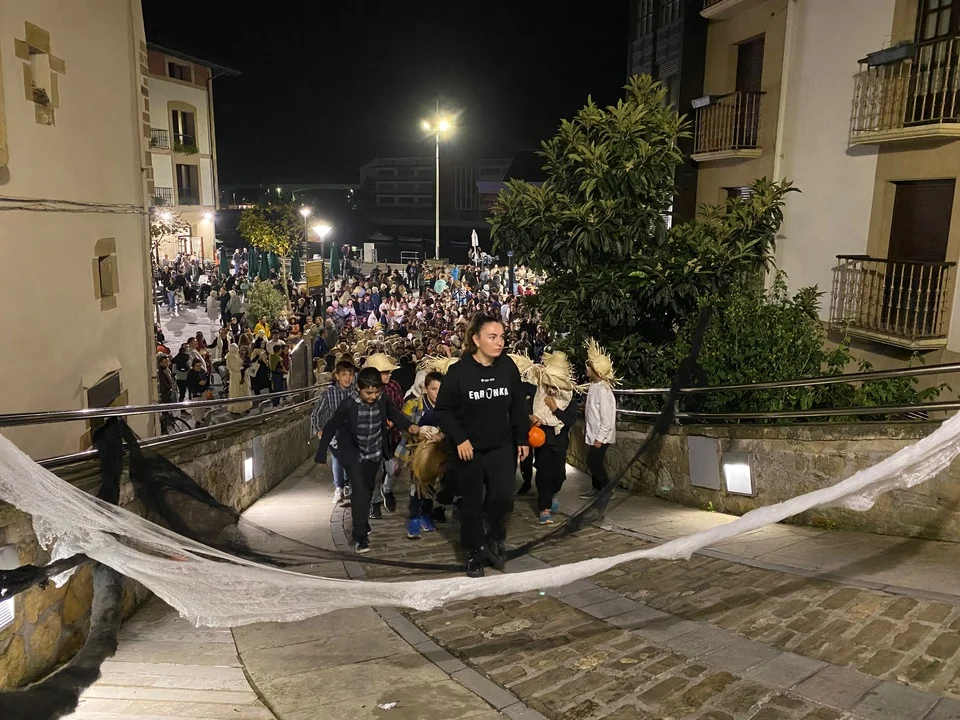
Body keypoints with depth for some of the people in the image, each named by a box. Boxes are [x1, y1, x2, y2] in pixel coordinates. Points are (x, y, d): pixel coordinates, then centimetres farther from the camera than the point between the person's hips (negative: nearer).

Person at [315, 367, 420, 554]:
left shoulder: (382, 401, -15)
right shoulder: (349, 405, -24)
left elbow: (394, 413, 4)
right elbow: (330, 428, -14)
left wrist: (409, 425, -15)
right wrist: (321, 454, -8)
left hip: (374, 454, 4)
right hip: (353, 454, -4)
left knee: (368, 490, 19)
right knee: (360, 491, -14)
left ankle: (362, 522, 43)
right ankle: (361, 536, -6)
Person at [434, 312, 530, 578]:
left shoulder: (508, 367, -5)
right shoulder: (459, 371, -14)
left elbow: (518, 406, 4)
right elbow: (442, 410, -9)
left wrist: (522, 439, 4)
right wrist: (459, 439, -16)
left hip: (502, 447, 2)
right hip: (469, 449, -2)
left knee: (503, 496, -7)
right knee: (472, 503, 9)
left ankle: (494, 538, 22)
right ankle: (475, 552, 27)